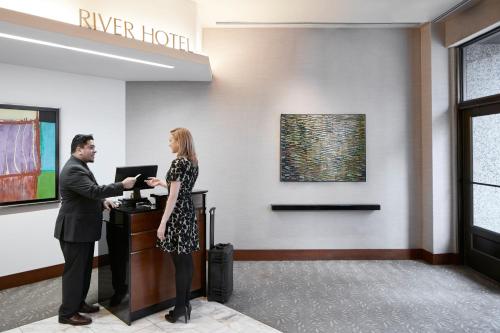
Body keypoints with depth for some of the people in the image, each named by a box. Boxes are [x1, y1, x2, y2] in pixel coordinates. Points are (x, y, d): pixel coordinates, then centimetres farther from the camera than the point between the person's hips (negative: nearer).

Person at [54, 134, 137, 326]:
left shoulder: (79, 167, 14)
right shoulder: (73, 170, -21)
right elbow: (94, 190, -31)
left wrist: (102, 201, 4)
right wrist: (123, 186, -28)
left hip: (82, 228, 10)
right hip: (74, 229, -10)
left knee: (84, 269, 18)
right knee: (74, 271, 0)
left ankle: (78, 303, 31)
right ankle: (67, 313, 12)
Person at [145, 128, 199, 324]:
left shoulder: (178, 162, -16)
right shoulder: (193, 162, 11)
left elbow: (173, 196, -19)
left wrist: (163, 223, -16)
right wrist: (161, 182, 28)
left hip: (178, 214, -9)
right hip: (188, 212, 9)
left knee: (180, 263, 0)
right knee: (186, 261, 14)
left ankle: (180, 308, 11)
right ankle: (185, 303, 24)